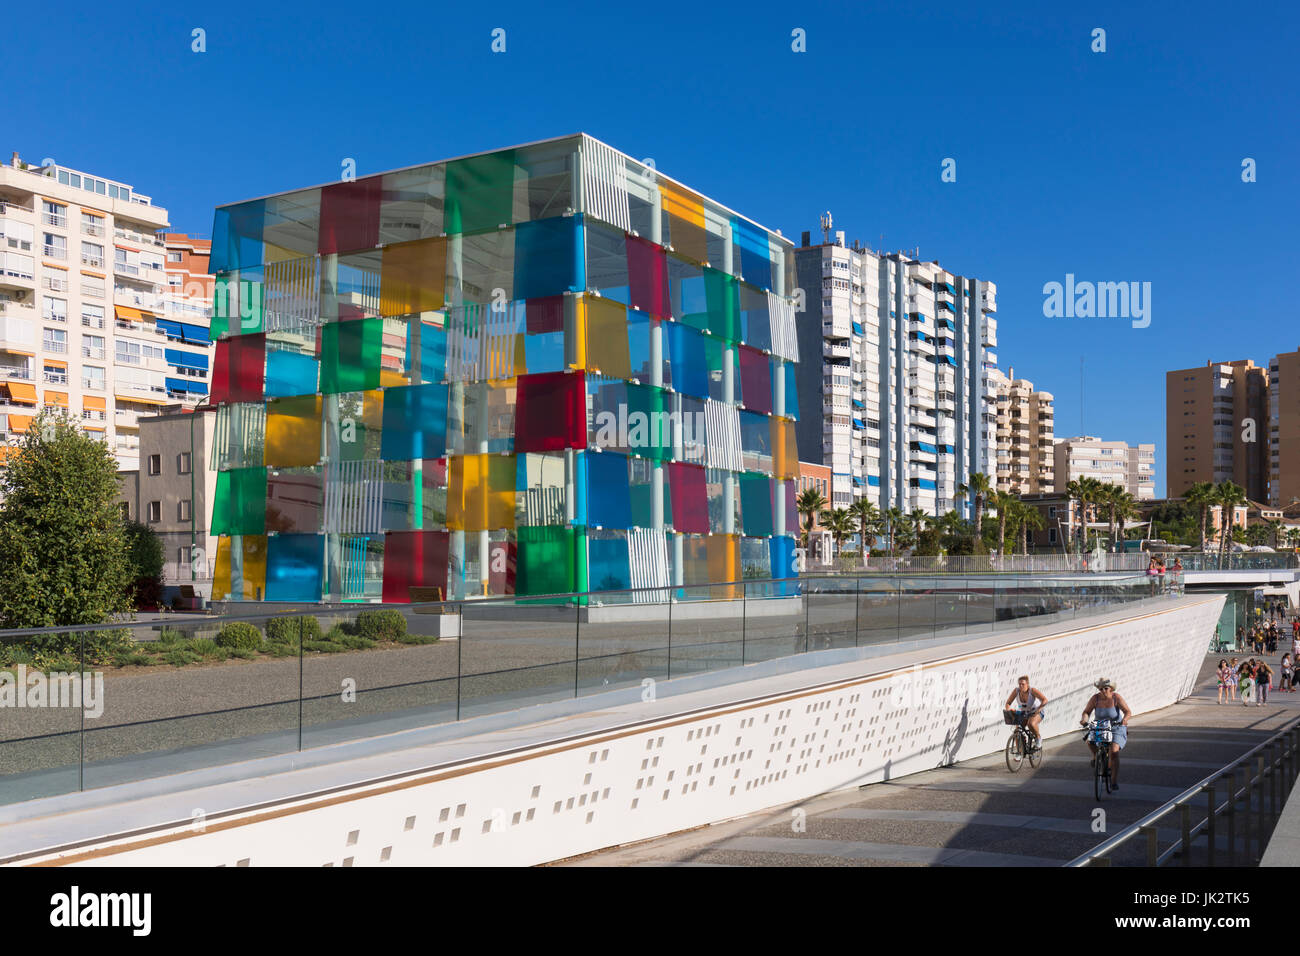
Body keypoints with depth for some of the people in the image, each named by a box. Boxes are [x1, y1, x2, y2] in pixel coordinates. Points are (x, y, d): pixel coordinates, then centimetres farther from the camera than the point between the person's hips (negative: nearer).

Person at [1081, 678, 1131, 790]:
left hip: (1117, 728, -3)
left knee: (1114, 751, -23)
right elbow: (1086, 711, -7)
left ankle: (1114, 782, -15)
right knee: (1089, 741, -27)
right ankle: (1096, 755, 8)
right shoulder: (1095, 698, -9)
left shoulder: (1116, 698, -14)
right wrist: (1084, 719, -29)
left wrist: (1124, 719, -41)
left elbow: (1128, 712, -19)